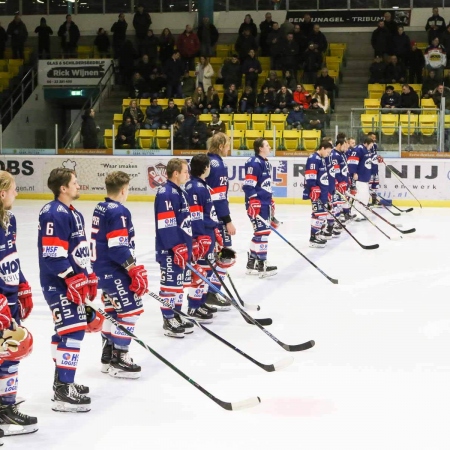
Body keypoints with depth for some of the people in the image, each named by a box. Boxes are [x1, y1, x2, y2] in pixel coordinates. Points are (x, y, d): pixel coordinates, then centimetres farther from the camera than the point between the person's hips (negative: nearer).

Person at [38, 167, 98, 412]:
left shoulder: (74, 214, 15)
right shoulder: (53, 215, -18)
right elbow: (52, 254, -24)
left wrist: (89, 277, 21)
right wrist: (73, 279, -23)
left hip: (74, 282, 11)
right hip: (59, 284, -11)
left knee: (65, 330, 17)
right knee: (73, 330, -14)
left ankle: (62, 381, 29)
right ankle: (64, 392, -12)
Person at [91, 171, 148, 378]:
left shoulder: (100, 208, 11)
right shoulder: (119, 212, -18)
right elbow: (119, 248, -24)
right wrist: (135, 270, -20)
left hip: (101, 268, 10)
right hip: (114, 271, -10)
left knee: (112, 310, 18)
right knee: (130, 309, -5)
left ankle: (108, 356, 25)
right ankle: (118, 360, -3)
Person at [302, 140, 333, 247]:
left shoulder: (321, 159, 18)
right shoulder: (313, 159, -14)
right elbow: (310, 177, -21)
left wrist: (327, 192, 27)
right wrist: (313, 191, -24)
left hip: (322, 193, 11)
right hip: (316, 193, -11)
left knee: (322, 214, 14)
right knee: (319, 213, -11)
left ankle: (317, 234, 23)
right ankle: (313, 238, -9)